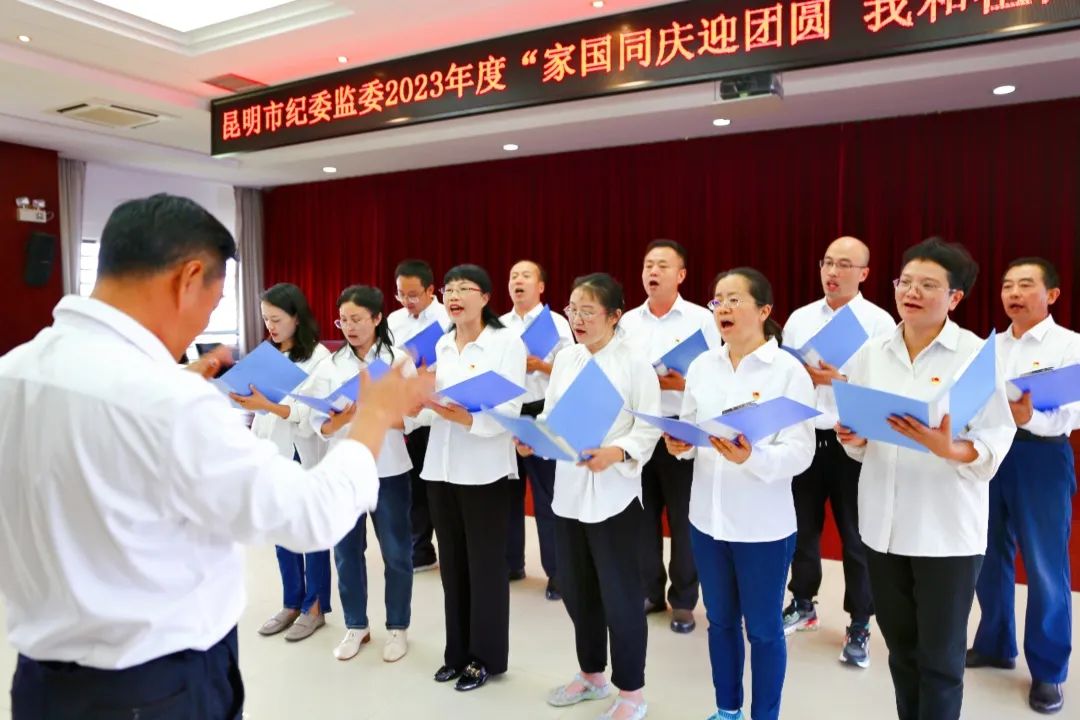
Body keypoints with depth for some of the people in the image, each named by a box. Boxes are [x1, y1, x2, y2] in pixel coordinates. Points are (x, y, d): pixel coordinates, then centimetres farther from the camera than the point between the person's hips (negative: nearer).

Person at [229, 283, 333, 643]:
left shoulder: (318, 356, -10)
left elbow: (313, 413, -18)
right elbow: (261, 410, 14)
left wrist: (267, 405, -27)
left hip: (305, 457, -6)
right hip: (272, 455, 6)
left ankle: (315, 607, 19)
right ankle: (292, 604, 28)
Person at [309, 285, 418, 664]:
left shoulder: (399, 359, -3)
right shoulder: (330, 365, 4)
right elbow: (320, 425, -2)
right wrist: (340, 421, -24)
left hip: (388, 469, -2)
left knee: (396, 550, 7)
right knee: (346, 549, 12)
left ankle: (397, 626, 25)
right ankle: (355, 625, 30)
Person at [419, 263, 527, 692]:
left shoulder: (507, 342, -5)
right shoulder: (440, 345, 11)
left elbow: (510, 409, -15)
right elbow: (431, 406, 11)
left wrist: (467, 418, -30)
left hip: (484, 469, -5)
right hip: (440, 466, 5)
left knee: (486, 564, 5)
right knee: (452, 563, 13)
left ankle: (486, 656, 21)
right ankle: (457, 651, 29)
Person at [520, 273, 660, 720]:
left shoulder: (635, 364, -10)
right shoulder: (565, 359, 7)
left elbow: (649, 428, -12)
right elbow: (550, 415, 10)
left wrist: (616, 453, -28)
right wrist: (532, 439, -9)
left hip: (614, 493, -6)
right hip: (568, 489, 6)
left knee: (620, 595, 6)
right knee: (576, 590, 18)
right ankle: (591, 675, 39)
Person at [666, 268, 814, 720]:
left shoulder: (789, 370, -10)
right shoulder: (702, 366, 4)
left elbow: (801, 452, -16)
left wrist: (752, 457, -33)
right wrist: (680, 445, -12)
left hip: (763, 525, -4)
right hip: (707, 517, 5)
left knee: (763, 628, 13)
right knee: (720, 620, 21)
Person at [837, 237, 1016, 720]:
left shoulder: (977, 355, -7)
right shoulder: (871, 354, 5)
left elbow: (997, 441, -11)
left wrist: (949, 450, -29)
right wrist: (852, 438, -12)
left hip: (948, 529, -4)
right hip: (884, 524, 4)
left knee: (940, 659, 9)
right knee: (901, 651, 18)